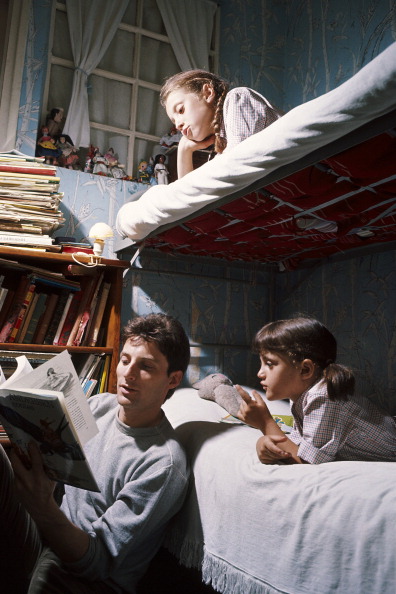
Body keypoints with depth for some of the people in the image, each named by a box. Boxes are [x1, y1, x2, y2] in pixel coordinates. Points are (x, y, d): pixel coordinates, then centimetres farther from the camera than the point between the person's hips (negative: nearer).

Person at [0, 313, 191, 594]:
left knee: (50, 570, -43)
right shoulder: (98, 405, 1)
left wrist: (43, 509, -41)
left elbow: (99, 561, -22)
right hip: (50, 537, 7)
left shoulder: (165, 464, -21)